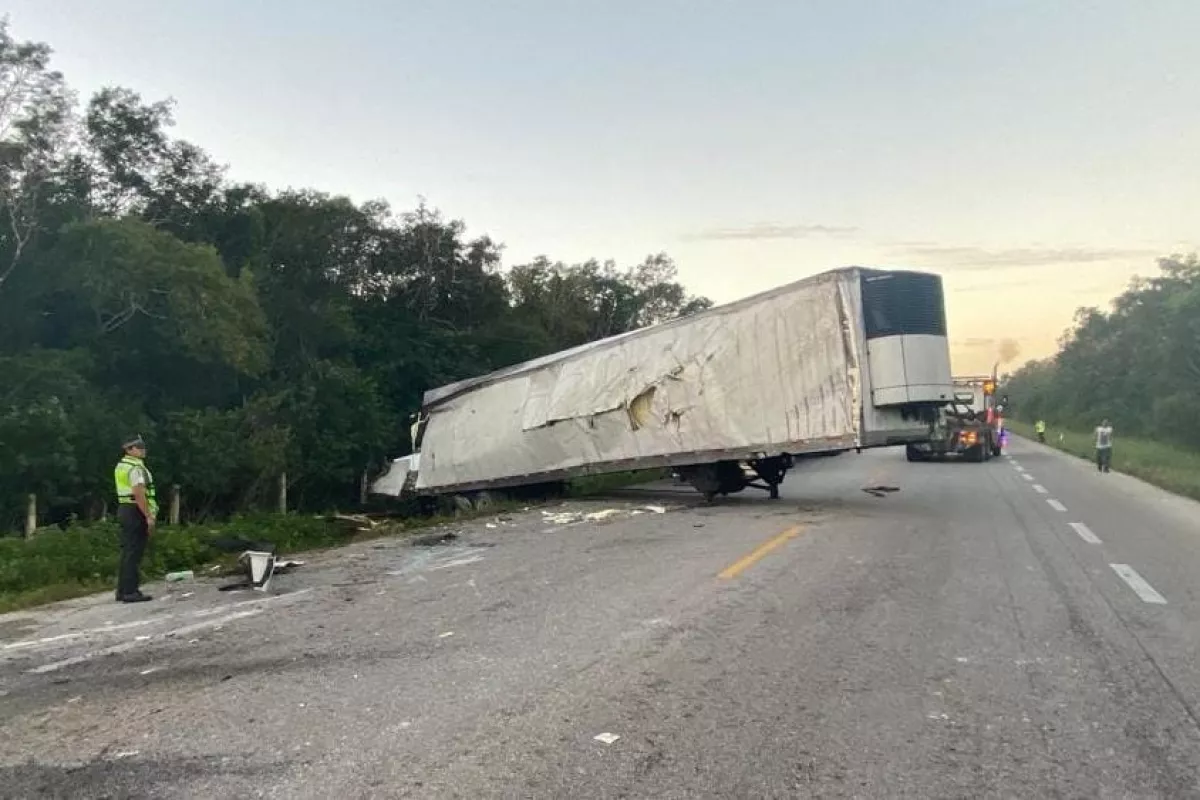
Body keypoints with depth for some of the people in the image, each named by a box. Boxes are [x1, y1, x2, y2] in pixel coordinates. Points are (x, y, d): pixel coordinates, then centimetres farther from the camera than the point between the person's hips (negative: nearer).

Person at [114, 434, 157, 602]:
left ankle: (122, 591, 19)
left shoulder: (122, 465, 17)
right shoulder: (136, 468, -15)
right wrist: (149, 516, -21)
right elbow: (139, 494, -22)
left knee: (127, 552, 14)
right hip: (136, 512, -10)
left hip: (124, 510, 10)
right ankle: (130, 592, -7)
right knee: (134, 553, -8)